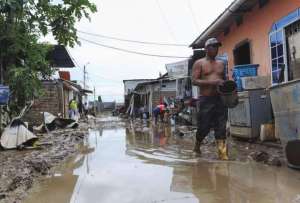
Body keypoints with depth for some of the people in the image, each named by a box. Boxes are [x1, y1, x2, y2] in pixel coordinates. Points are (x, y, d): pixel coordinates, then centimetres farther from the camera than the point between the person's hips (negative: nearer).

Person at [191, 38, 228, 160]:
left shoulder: (221, 64, 17)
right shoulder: (199, 63, 3)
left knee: (221, 128, -1)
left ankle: (223, 154, 0)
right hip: (205, 100, -4)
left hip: (220, 99, 4)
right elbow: (194, 81, -8)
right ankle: (197, 147, 27)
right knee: (204, 127, 2)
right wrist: (212, 82, -19)